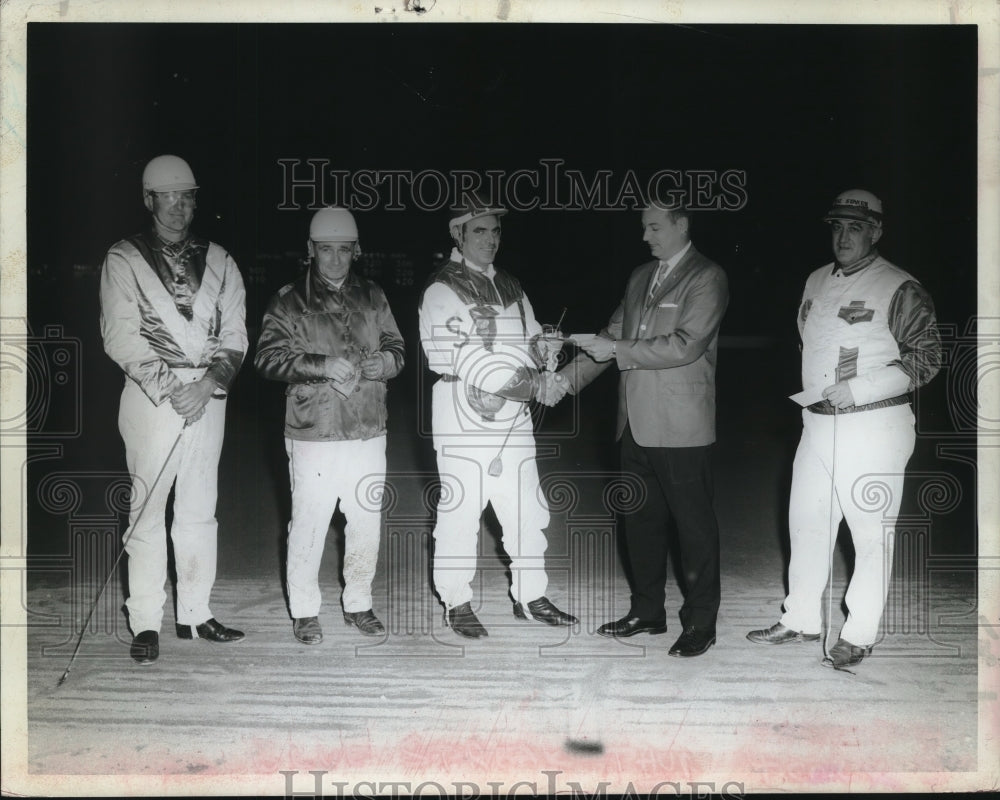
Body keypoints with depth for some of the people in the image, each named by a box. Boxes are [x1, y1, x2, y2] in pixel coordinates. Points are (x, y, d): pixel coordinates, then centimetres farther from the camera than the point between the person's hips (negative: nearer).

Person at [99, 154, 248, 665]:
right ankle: (145, 623, 4)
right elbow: (120, 338, -6)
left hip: (208, 395, 3)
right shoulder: (123, 260, 2)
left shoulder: (218, 261, 12)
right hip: (151, 395, -3)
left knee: (200, 509, 7)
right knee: (148, 508, -3)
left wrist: (207, 384, -10)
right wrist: (170, 389, -14)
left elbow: (234, 335, 6)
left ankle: (195, 614, 16)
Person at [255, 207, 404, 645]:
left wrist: (384, 361, -7)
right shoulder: (289, 302, 0)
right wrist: (323, 365, -21)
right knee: (309, 523, -1)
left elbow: (397, 347, 17)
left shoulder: (372, 298, 12)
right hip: (313, 433, -4)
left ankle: (358, 603, 26)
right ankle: (304, 611, 15)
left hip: (368, 431, 4)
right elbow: (269, 357, -9)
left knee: (367, 521, 10)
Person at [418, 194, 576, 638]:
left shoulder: (511, 288, 17)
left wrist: (544, 349, -7)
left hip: (515, 418, 7)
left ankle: (530, 597, 22)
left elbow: (532, 342, 20)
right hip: (464, 418, -6)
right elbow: (457, 359, -16)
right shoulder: (441, 290, -7)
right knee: (460, 511, 0)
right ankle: (457, 604, 14)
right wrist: (532, 384, -17)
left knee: (528, 510, 9)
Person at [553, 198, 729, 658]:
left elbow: (685, 345, -18)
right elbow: (614, 335, 15)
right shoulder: (640, 277, 15)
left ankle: (700, 622, 13)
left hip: (681, 428, -7)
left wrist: (617, 350, -18)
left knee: (693, 523, 3)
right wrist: (567, 378, 5)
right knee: (640, 520, 14)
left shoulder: (707, 278, -8)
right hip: (637, 424, 7)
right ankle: (647, 611, 27)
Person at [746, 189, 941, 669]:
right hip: (818, 424, 7)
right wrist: (811, 397, 14)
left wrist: (860, 388, -18)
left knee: (871, 534, -1)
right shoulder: (816, 282, 13)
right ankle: (801, 620, 27)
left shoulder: (899, 290, -9)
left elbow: (926, 357, -10)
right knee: (806, 522, 13)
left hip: (873, 427, -7)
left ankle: (859, 635, 11)